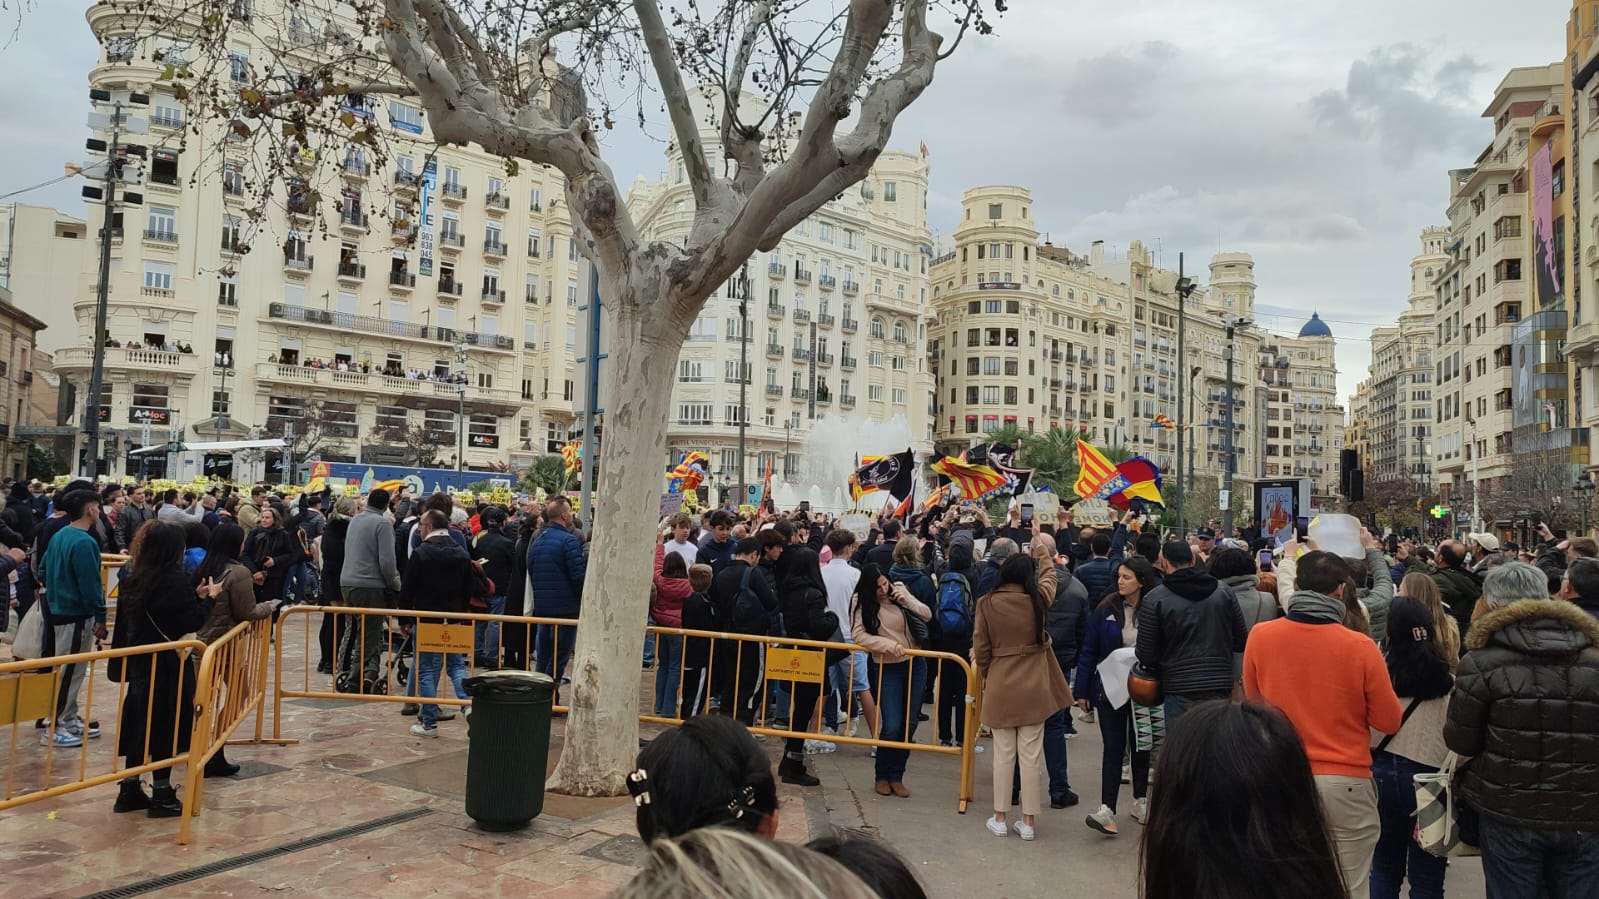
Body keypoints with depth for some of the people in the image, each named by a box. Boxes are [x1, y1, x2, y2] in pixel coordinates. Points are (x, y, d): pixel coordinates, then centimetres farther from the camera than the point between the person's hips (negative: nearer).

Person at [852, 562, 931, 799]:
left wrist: (908, 601, -16)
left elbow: (927, 615, 1)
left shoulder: (899, 590, -2)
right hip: (888, 669, -3)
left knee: (909, 725, 6)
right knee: (892, 727, -9)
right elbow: (858, 635, -16)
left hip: (914, 665, 3)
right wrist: (889, 644, -23)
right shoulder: (862, 603, -9)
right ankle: (882, 776, 14)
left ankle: (896, 776, 20)